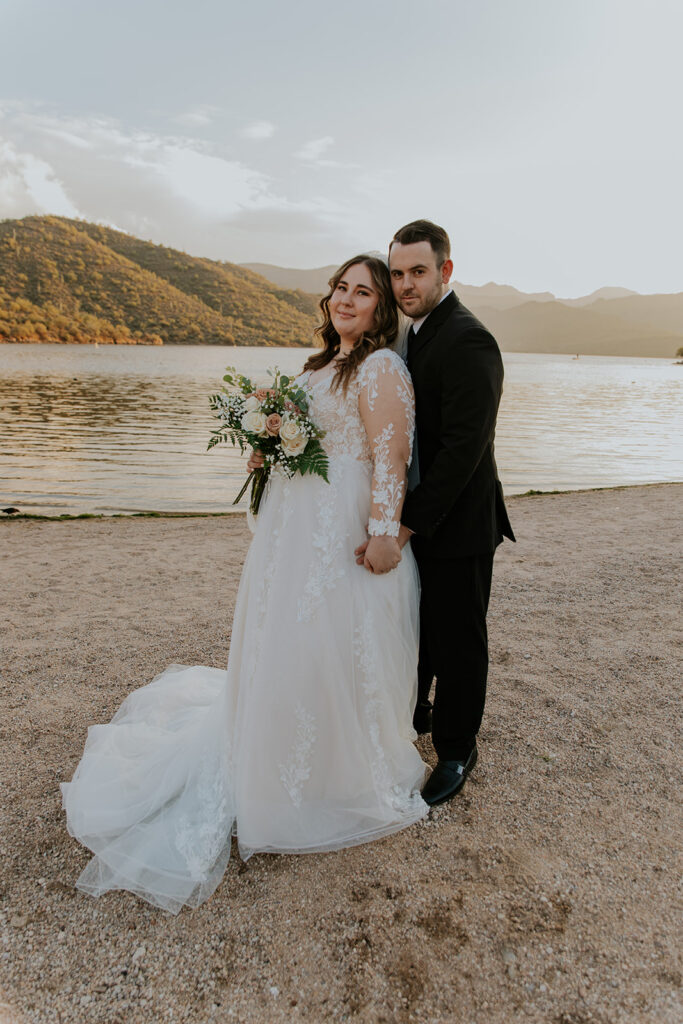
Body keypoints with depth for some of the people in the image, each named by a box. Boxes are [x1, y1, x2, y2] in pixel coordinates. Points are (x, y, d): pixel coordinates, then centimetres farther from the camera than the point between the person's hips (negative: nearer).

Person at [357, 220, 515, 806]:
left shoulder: (468, 341, -19)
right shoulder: (419, 333, 11)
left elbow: (464, 446, -25)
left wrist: (407, 523, -25)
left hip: (457, 524, -8)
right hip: (419, 516, 9)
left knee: (458, 642, 8)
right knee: (414, 628, 22)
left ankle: (457, 751, 29)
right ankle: (412, 714, 45)